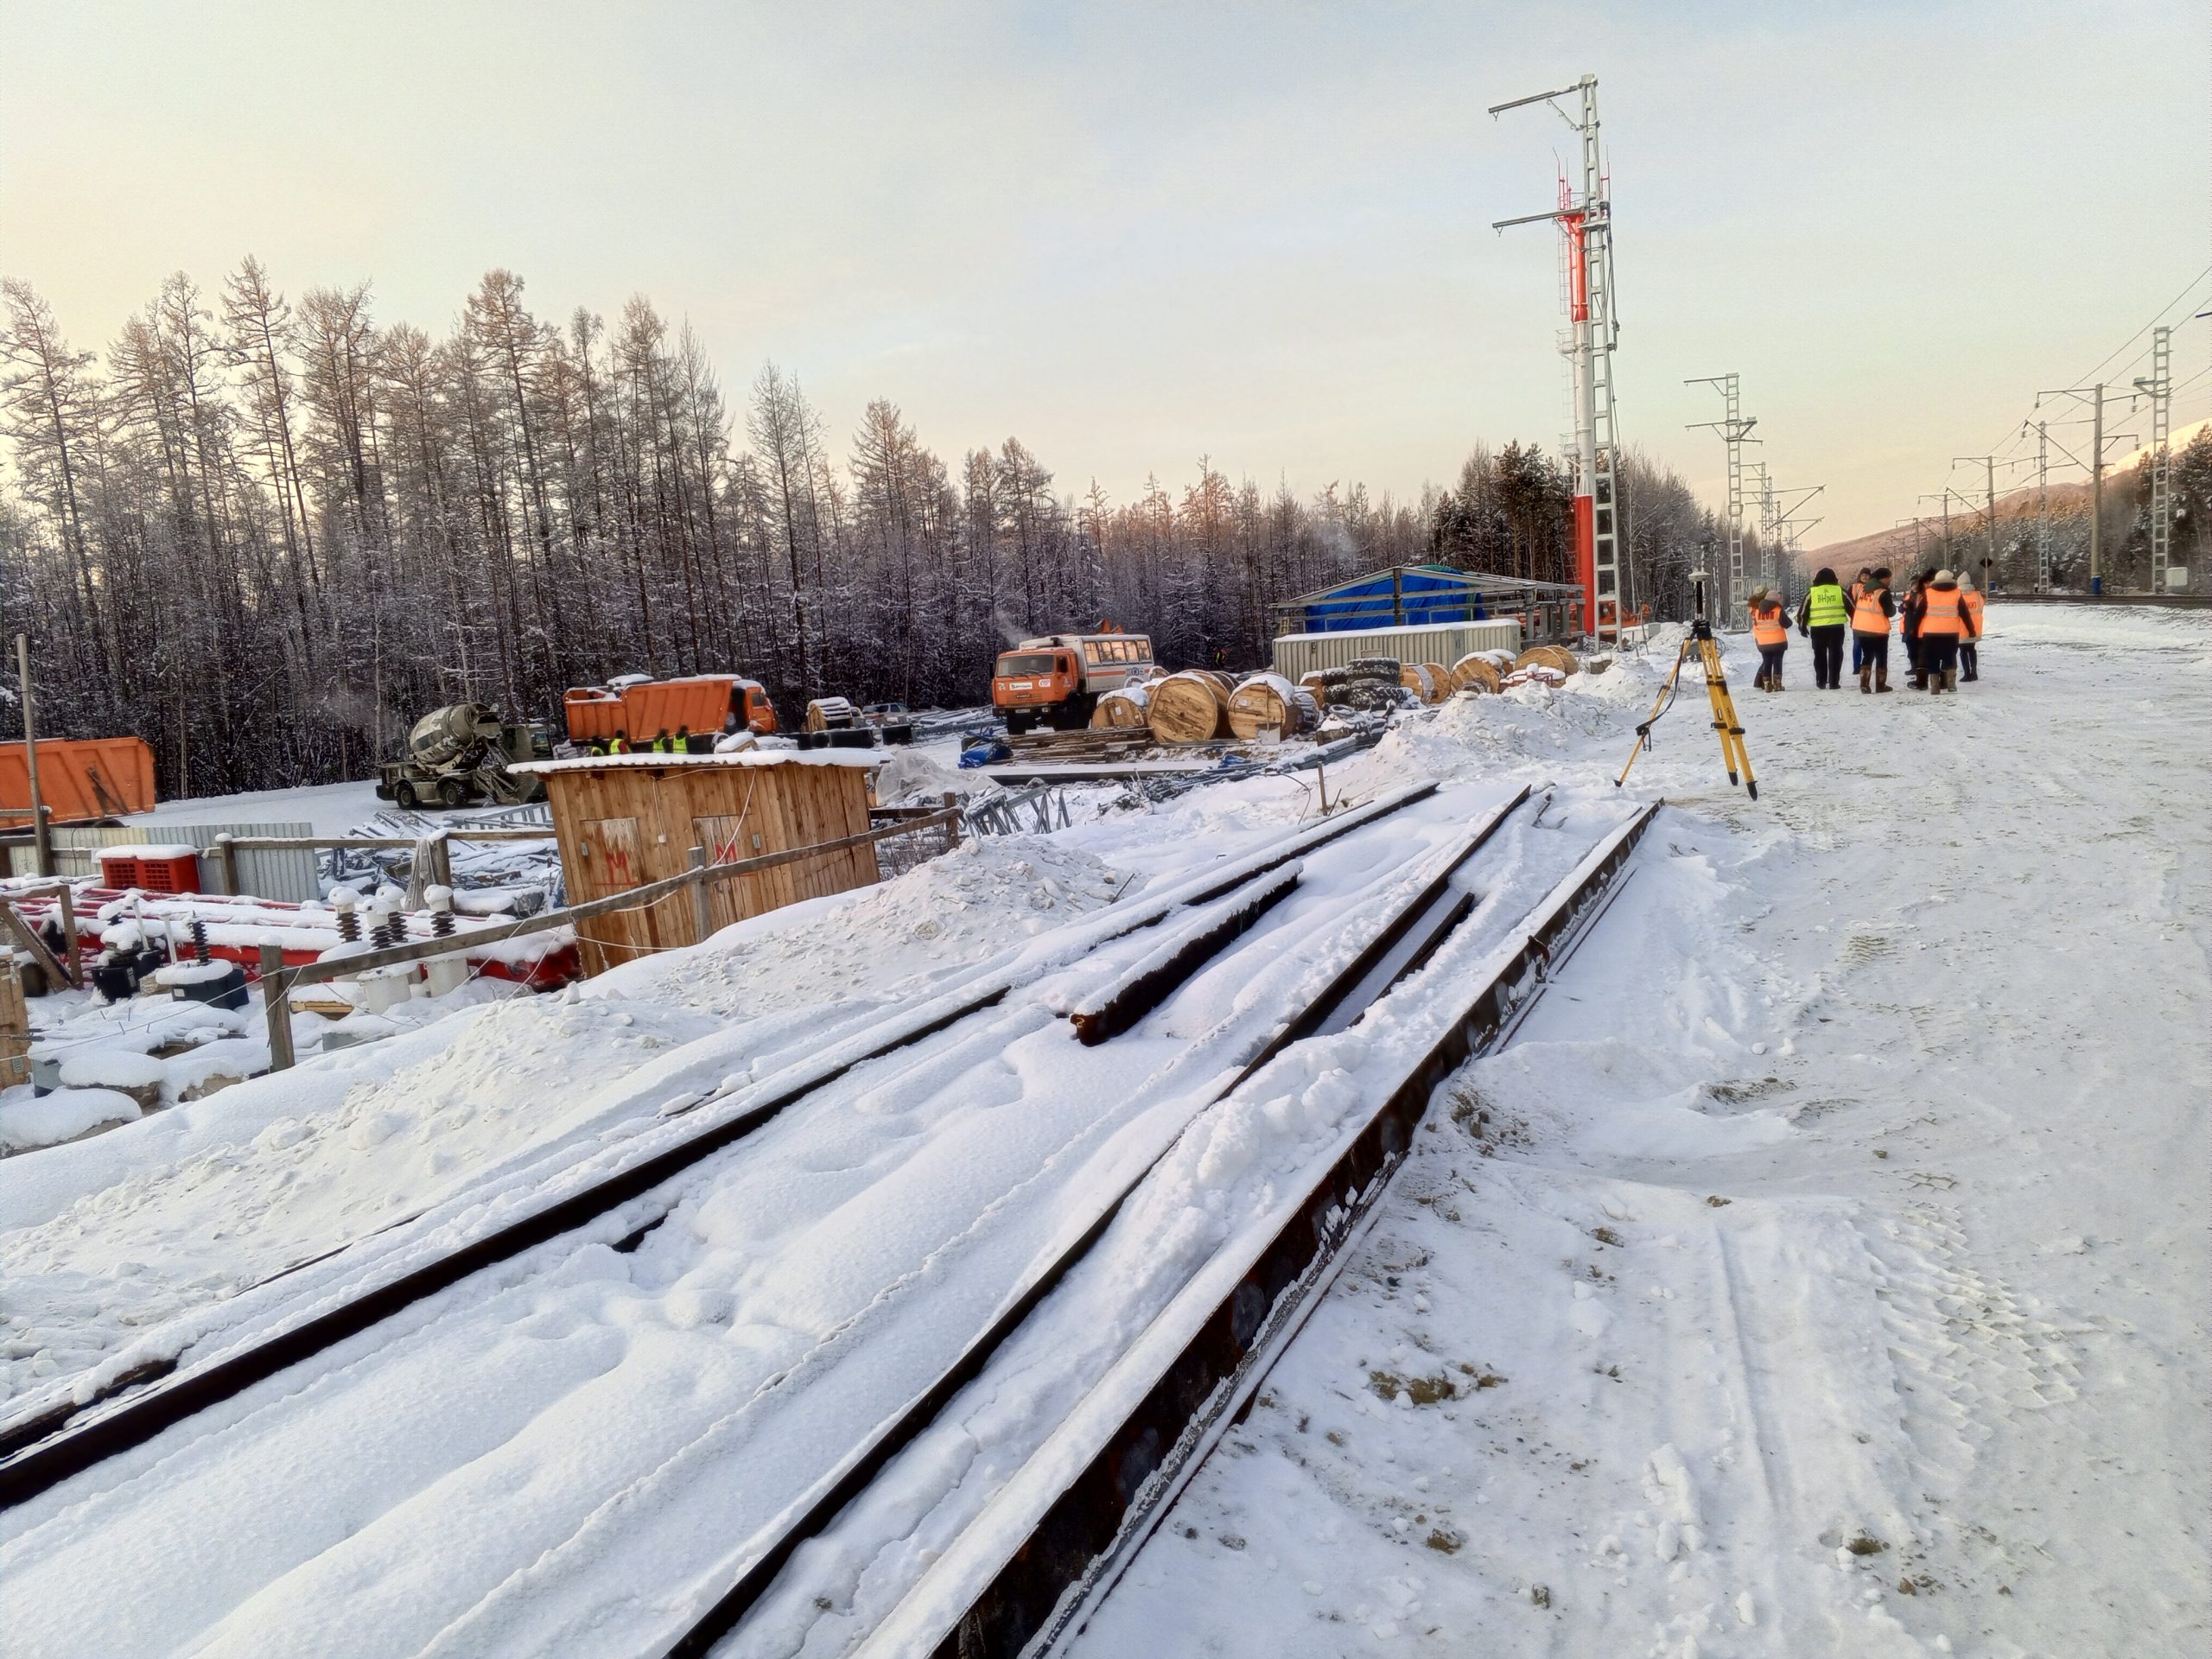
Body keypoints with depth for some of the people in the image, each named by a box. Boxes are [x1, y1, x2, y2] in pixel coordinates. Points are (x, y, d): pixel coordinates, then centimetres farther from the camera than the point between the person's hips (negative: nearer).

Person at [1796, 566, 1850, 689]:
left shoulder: (1811, 591, 1)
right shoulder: (1839, 590, 3)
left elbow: (1803, 610, 2)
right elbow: (1851, 607, 8)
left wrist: (1802, 625, 13)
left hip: (1817, 628, 0)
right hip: (1836, 627, 0)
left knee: (1820, 655, 11)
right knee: (1835, 654, 5)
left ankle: (1821, 682, 12)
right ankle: (1833, 682, 0)